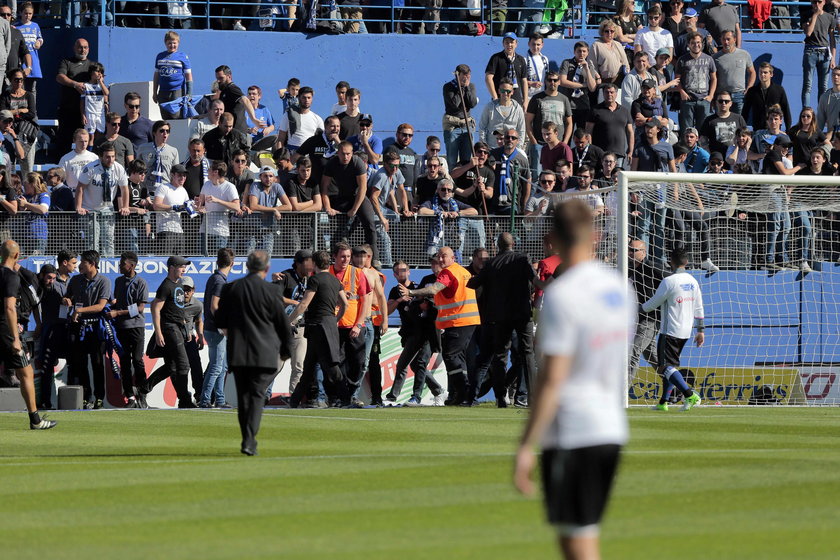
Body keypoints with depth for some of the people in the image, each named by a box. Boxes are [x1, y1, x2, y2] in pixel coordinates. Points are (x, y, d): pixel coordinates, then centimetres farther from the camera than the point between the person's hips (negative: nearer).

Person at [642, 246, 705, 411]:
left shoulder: (668, 281, -15)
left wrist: (641, 307, 13)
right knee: (670, 365, 16)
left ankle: (690, 395, -25)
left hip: (670, 332, -8)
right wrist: (701, 330, 17)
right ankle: (663, 402, 16)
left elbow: (653, 304, -7)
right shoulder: (692, 281, 8)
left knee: (667, 366, -10)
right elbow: (698, 308, 11)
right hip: (685, 332, 8)